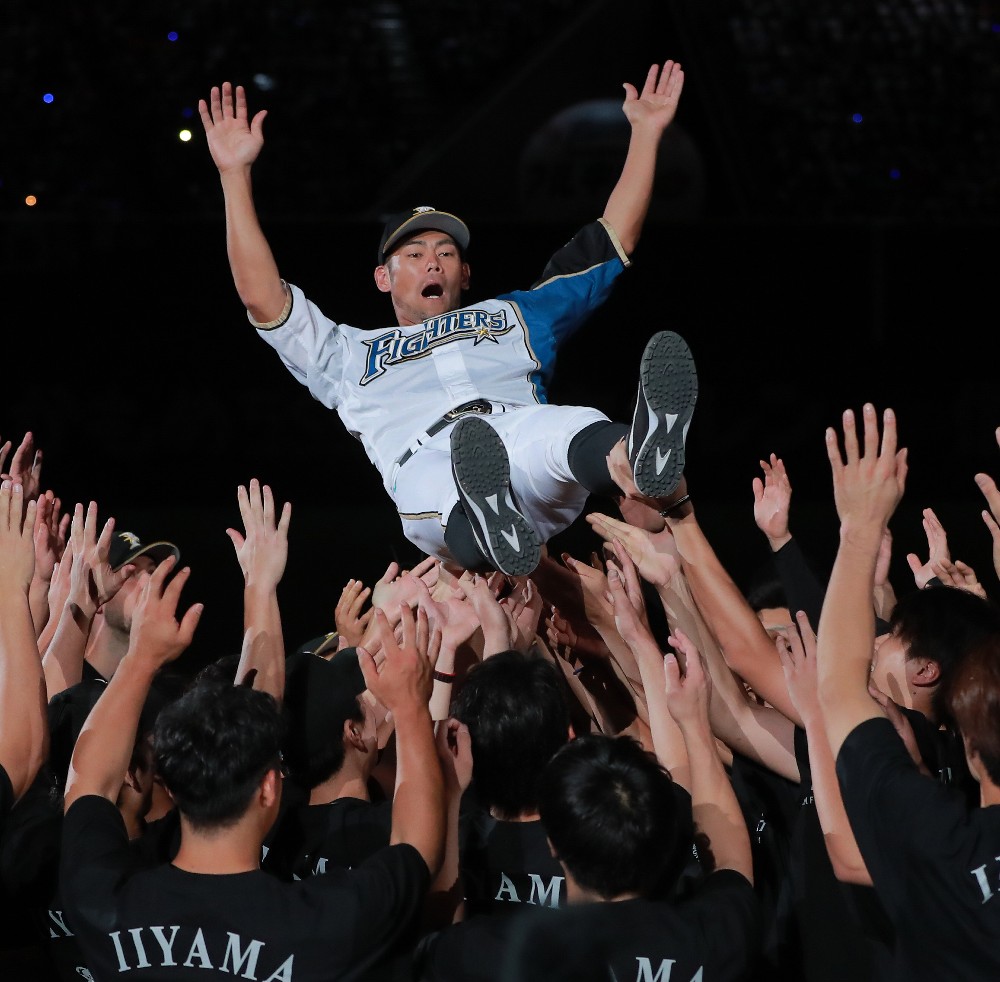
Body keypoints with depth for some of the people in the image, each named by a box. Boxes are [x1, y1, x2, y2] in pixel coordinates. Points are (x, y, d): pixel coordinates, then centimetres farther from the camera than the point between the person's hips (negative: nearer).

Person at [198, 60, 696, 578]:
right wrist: (235, 175, 25)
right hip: (428, 469, -1)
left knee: (578, 432, -38)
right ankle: (494, 536, -76)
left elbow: (614, 241, 42)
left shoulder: (512, 319, 42)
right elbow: (262, 296, 28)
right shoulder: (350, 355, 39)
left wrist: (646, 133, 39)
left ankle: (644, 457, -73)